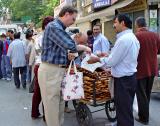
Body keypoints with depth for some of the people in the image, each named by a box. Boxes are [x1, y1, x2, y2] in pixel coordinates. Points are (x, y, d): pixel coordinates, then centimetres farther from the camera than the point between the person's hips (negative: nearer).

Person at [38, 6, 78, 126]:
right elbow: (69, 45, -25)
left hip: (59, 70, 10)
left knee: (60, 104, 15)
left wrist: (68, 55, 4)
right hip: (50, 71, -10)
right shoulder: (53, 26, -15)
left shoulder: (60, 28, 18)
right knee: (52, 105, 0)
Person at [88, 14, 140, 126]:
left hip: (123, 80, -10)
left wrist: (98, 59, -3)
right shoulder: (133, 37, 10)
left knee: (124, 111, 2)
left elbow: (111, 62, -18)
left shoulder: (123, 39, -21)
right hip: (131, 76, 10)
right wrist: (109, 55, 14)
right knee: (127, 109, 21)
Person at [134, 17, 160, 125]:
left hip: (140, 69, -5)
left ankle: (144, 118, 14)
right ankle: (144, 114, 33)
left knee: (141, 95, 7)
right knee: (147, 94, 20)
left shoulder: (135, 36, -18)